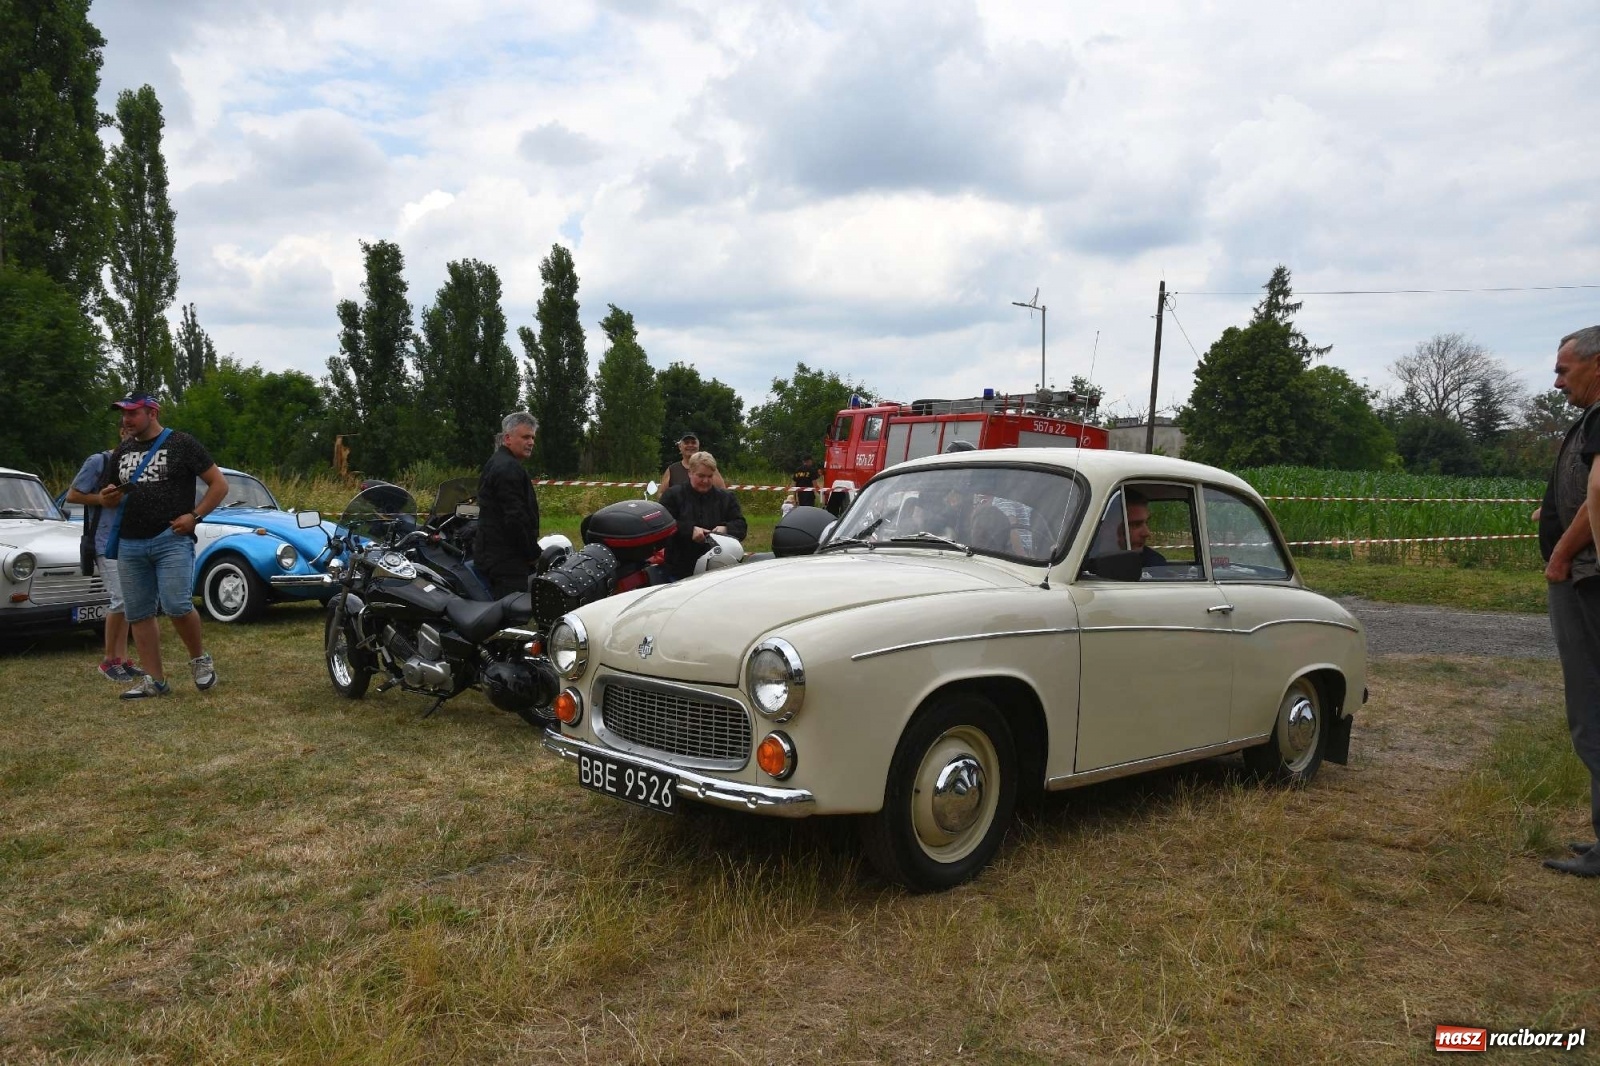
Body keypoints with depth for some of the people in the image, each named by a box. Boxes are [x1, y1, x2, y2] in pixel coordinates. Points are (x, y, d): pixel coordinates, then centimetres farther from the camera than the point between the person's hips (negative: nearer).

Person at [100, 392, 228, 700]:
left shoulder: (182, 444, 0)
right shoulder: (122, 451, 17)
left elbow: (219, 483, -1)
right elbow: (114, 494, 26)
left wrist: (195, 516, -12)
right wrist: (107, 498, 1)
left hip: (172, 540, -6)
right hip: (129, 544, 6)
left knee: (177, 606, -17)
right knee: (138, 614, 5)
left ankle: (199, 657, 8)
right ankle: (155, 680, 11)